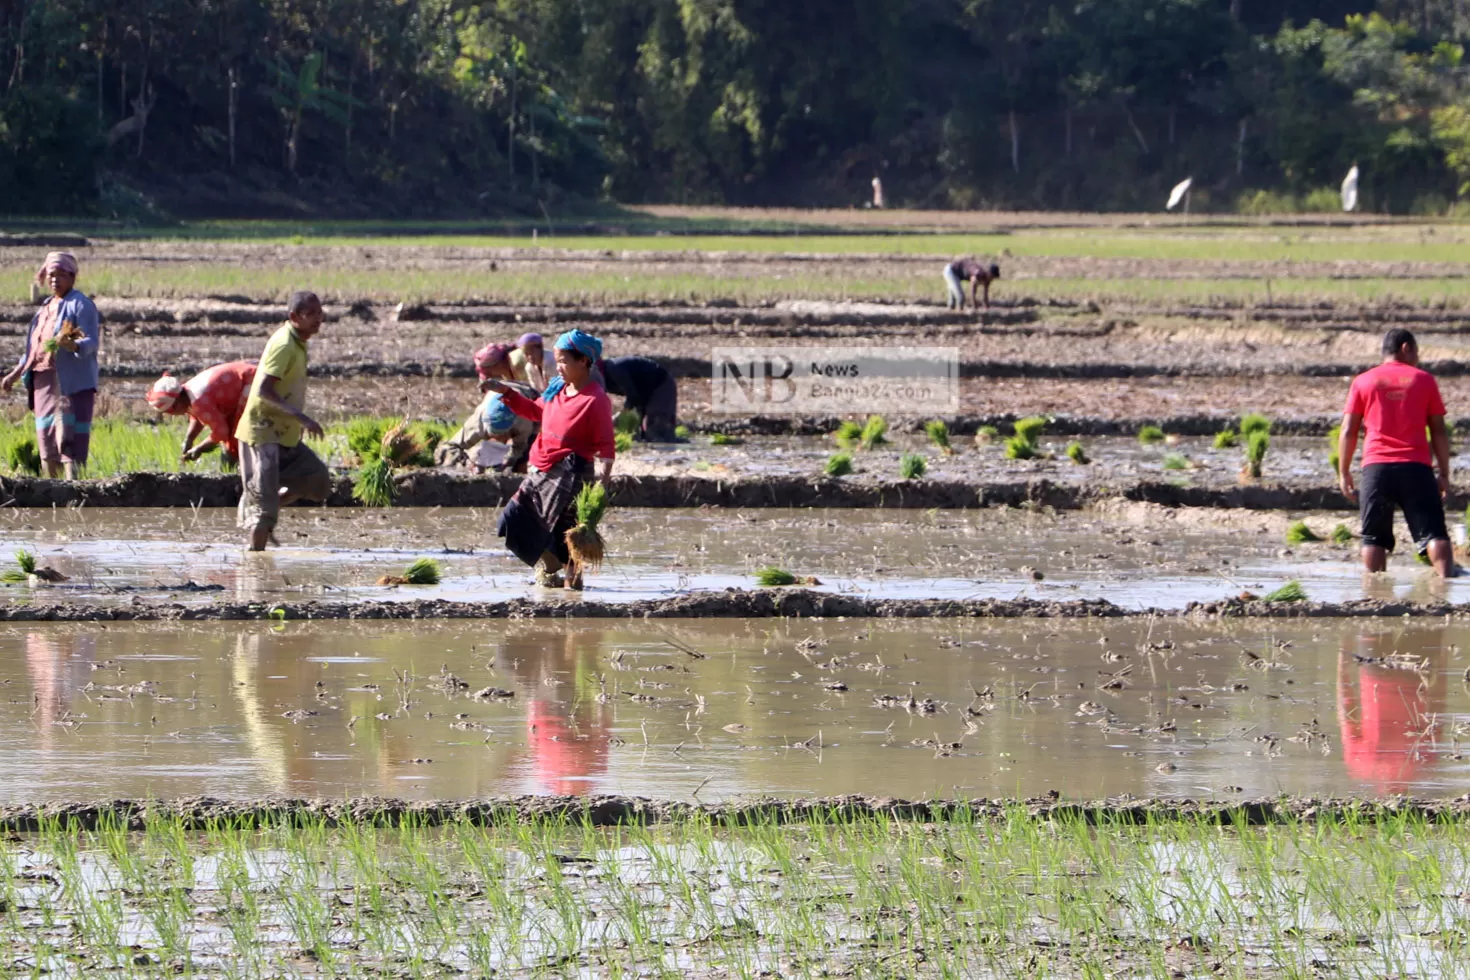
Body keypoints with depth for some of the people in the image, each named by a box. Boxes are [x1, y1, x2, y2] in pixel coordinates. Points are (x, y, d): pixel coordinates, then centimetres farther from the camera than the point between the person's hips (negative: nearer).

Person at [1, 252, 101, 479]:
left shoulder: (80, 305, -4)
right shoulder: (46, 308, 20)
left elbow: (92, 342, -14)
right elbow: (33, 349, 26)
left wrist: (72, 345, -34)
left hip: (70, 382, -8)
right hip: (44, 383, 8)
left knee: (69, 439, -14)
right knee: (46, 438, 7)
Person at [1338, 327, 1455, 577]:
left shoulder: (1363, 382, 11)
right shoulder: (1423, 380, 10)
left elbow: (1348, 432, 7)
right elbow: (1439, 432, 8)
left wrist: (1343, 473, 12)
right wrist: (1444, 475, 12)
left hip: (1376, 466, 1)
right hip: (1416, 467, -1)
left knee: (1374, 538, 5)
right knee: (1433, 532, -4)